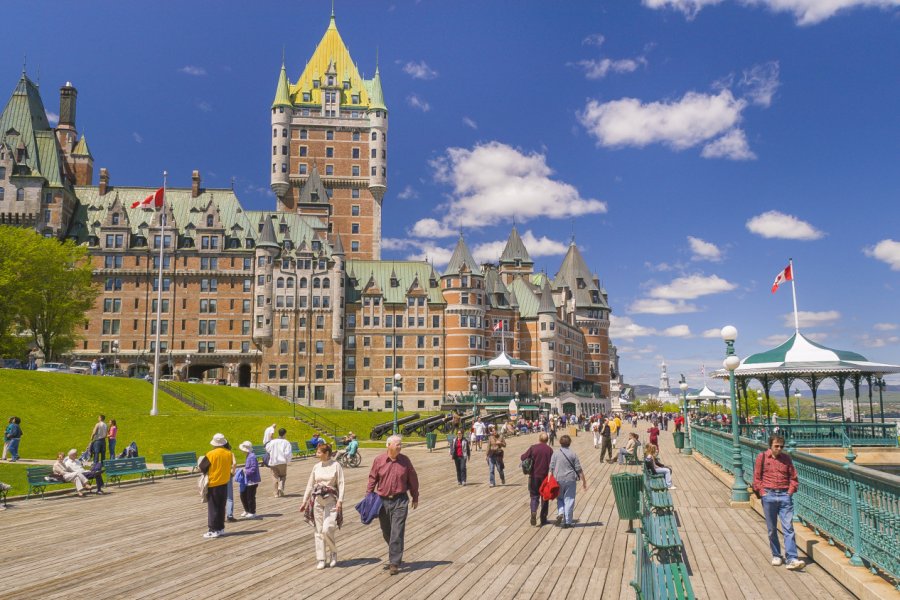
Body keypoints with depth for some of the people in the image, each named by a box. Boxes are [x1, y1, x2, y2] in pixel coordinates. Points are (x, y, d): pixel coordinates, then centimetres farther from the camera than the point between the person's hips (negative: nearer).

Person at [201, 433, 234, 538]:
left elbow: (202, 467, -10)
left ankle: (213, 530, 3)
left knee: (213, 508, 3)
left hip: (213, 484, -5)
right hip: (224, 484, 5)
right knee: (221, 507, 14)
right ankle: (221, 528, 18)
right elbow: (232, 465, 7)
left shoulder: (211, 454, -16)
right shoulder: (229, 453, -3)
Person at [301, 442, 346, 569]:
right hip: (317, 500, 4)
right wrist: (305, 500, 11)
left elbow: (341, 484, -6)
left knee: (327, 529, -13)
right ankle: (321, 559, 14)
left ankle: (333, 553, 13)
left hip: (331, 500, -4)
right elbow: (310, 485, 13)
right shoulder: (316, 467, 6)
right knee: (319, 530, 5)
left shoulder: (336, 465, -5)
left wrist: (340, 501, -13)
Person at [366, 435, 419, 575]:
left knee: (397, 533, -8)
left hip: (400, 501, -2)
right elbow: (372, 479, 5)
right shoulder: (379, 460, -2)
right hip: (383, 501, 2)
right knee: (386, 532, 14)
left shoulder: (405, 460, -2)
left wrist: (415, 498, 13)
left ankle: (394, 563, -3)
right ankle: (396, 556, 36)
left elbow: (413, 479, 7)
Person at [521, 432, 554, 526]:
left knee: (534, 496, 9)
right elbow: (552, 464, -7)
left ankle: (533, 512, -17)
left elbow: (523, 457, -7)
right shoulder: (549, 449, -6)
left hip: (534, 476, 0)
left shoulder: (533, 448, -7)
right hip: (545, 476, 0)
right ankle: (543, 518, 17)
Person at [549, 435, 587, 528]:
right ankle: (567, 522, 6)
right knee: (569, 500, 5)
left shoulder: (555, 454, -1)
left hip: (558, 480, 1)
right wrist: (584, 481, 5)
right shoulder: (573, 454, -3)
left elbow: (551, 468, -1)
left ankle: (560, 513, -4)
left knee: (560, 498, 19)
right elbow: (579, 469, -2)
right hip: (570, 480, -1)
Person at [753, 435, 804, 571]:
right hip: (769, 496, -1)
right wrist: (762, 492, -4)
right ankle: (776, 556, 21)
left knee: (788, 528, -6)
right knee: (772, 529, 8)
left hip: (785, 496, 1)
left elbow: (793, 477, 11)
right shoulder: (762, 457, 1)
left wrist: (790, 491, 0)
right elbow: (757, 477, 3)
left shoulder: (786, 458, 6)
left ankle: (791, 559, -9)